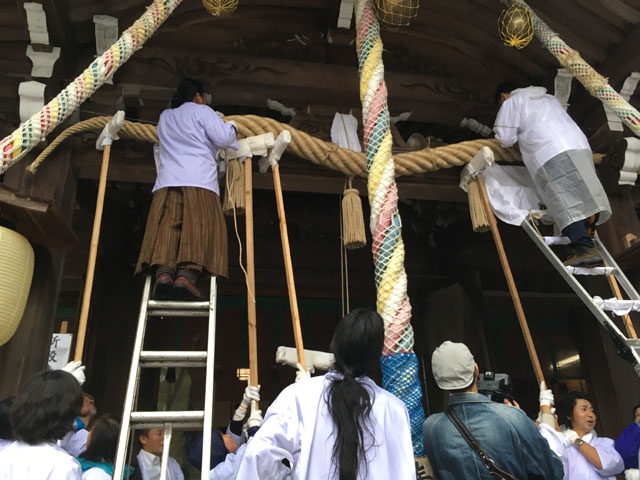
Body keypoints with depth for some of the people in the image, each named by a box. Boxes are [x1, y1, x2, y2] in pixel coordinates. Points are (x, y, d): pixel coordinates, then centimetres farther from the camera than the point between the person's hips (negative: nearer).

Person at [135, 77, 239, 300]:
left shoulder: (165, 116, 31)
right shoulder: (202, 111, 14)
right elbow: (222, 138, 0)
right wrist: (231, 128, 20)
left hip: (167, 180, 5)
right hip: (199, 180, -4)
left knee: (166, 226, -11)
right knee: (200, 226, -16)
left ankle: (163, 273, -34)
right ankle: (187, 275, -36)